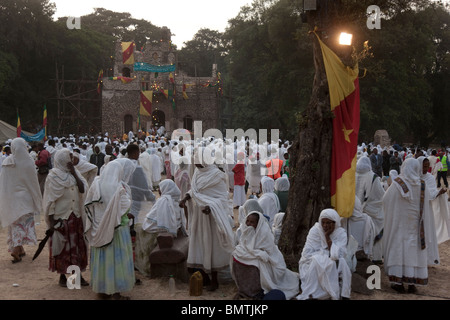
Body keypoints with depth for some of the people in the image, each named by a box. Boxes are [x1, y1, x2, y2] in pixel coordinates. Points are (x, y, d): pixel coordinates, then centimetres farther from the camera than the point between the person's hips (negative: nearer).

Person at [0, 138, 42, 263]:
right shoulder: (28, 162, -12)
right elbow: (33, 182, -6)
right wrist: (37, 199, 4)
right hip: (24, 197, -4)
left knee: (15, 222, 14)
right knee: (24, 222, 0)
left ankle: (19, 249, 21)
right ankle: (16, 249, -15)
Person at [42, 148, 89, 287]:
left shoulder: (74, 173, 6)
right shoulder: (53, 176, -8)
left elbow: (83, 189, -8)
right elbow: (50, 200, -9)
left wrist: (74, 172, -13)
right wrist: (51, 221, -12)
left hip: (76, 217, 5)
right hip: (61, 217, -5)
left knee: (77, 245, 9)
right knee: (62, 247, 5)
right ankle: (62, 276, 18)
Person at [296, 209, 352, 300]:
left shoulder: (341, 233, -5)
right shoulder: (315, 230, -7)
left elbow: (339, 255, -19)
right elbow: (307, 253, -15)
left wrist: (328, 237, -21)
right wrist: (327, 255, -20)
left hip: (333, 266, 1)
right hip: (312, 265, -1)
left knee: (342, 262, -29)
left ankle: (343, 295, -23)